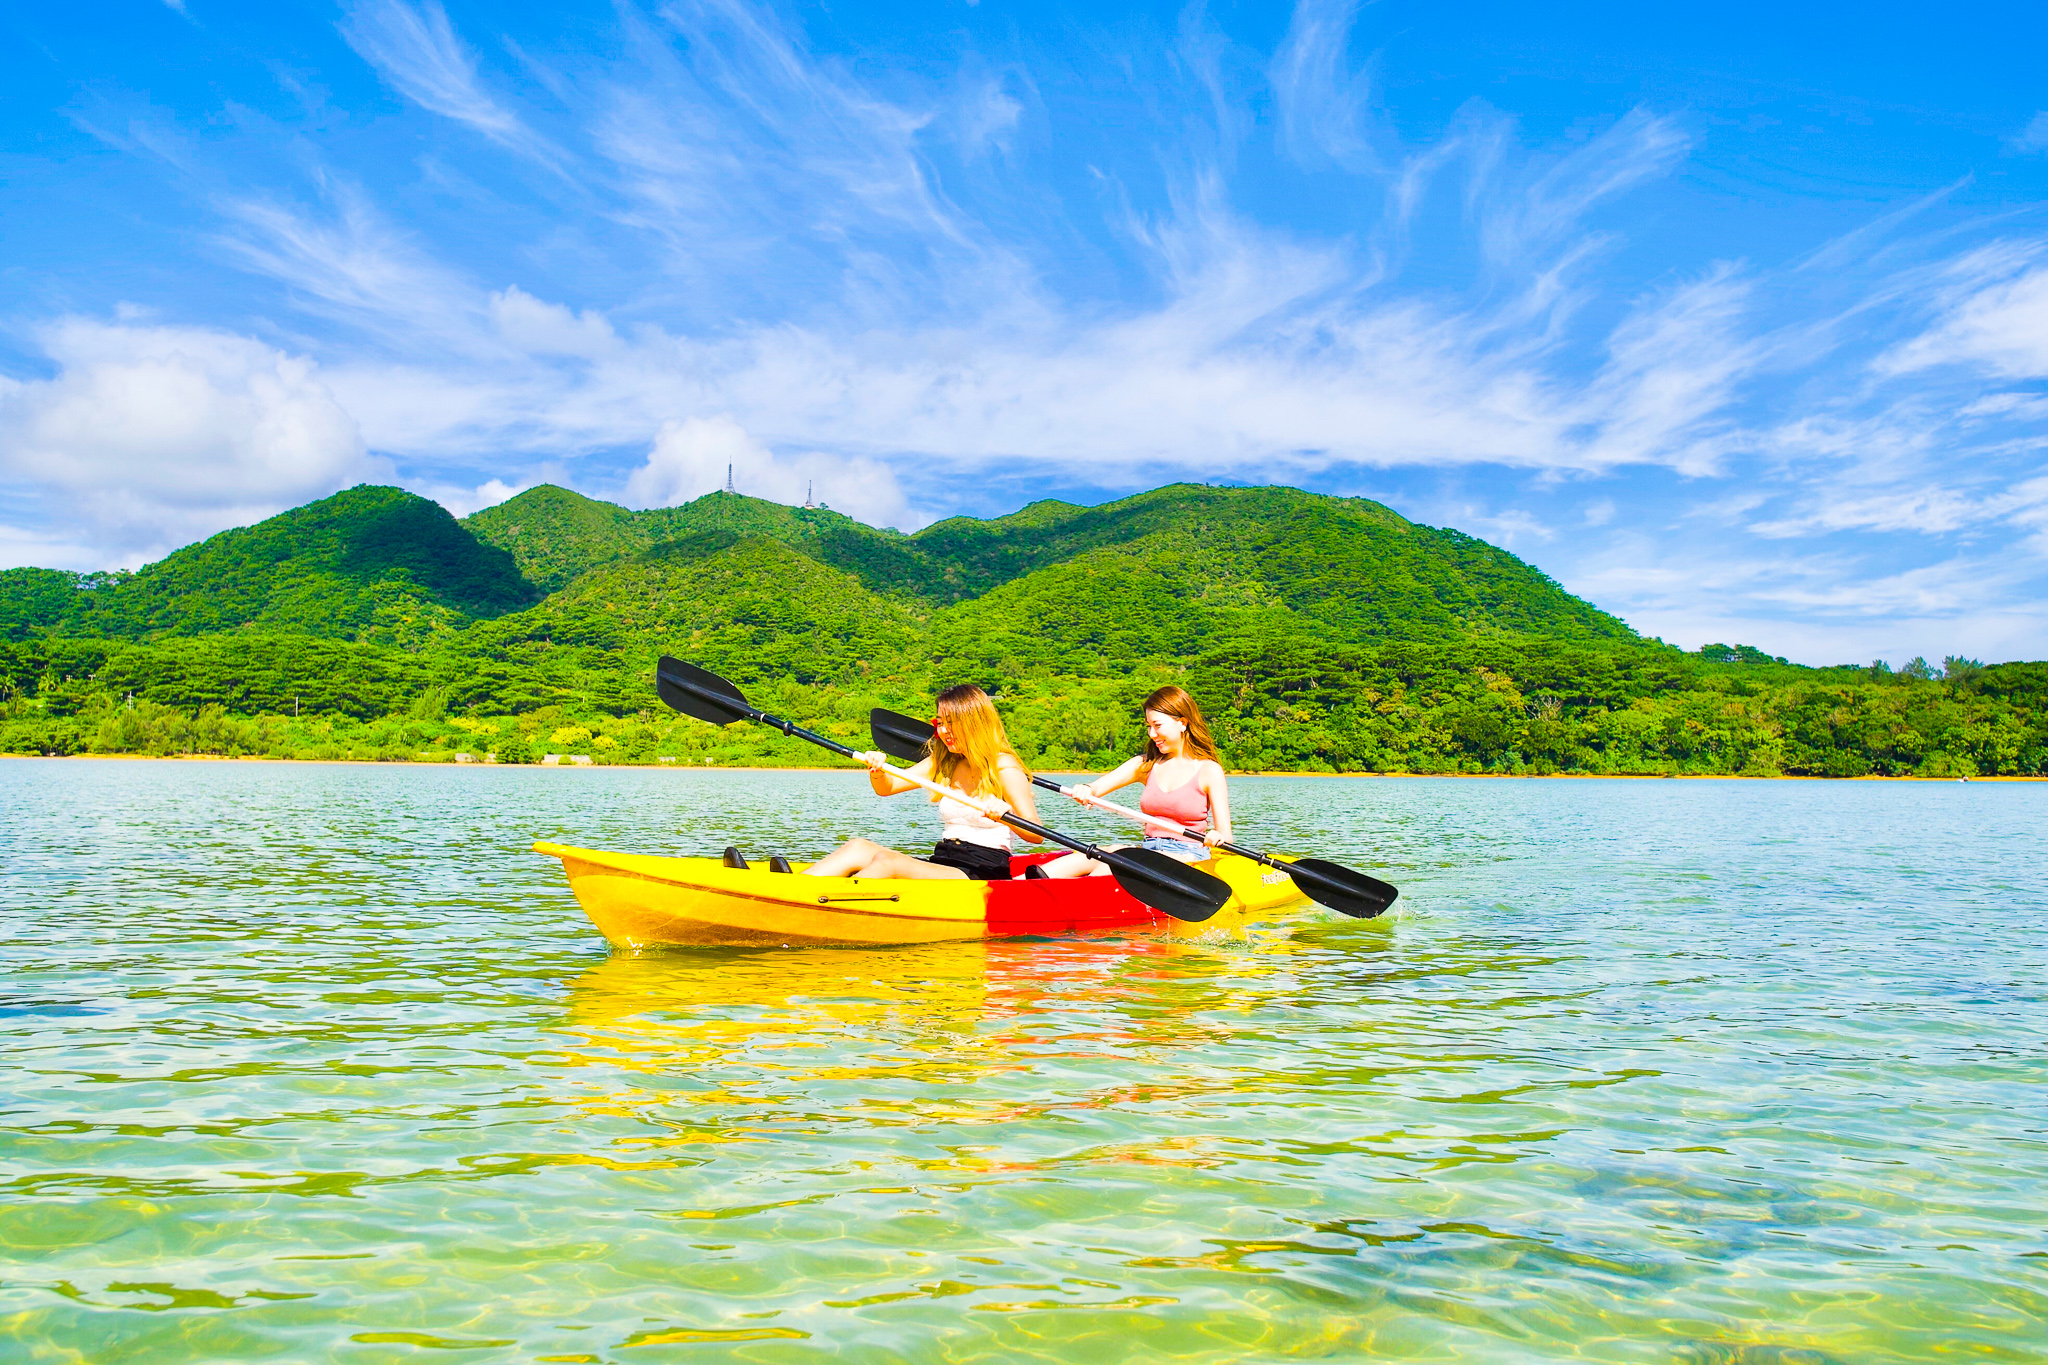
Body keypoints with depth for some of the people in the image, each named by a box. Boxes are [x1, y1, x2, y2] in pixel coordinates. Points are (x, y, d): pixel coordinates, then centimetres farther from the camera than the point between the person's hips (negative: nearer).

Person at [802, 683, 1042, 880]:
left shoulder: (1004, 767, -4)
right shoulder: (942, 763, 15)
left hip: (983, 876, -7)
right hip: (941, 863, 7)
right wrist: (877, 772, -12)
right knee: (859, 848, -14)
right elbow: (885, 788, 11)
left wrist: (1004, 815, -34)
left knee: (888, 861, -27)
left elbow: (1036, 834, -13)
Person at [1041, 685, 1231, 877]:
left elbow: (1225, 837, -4)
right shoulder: (1146, 765, 15)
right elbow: (1097, 787, 3)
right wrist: (1085, 790, -22)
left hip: (1186, 857, -5)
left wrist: (1217, 838, -29)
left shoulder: (1209, 770, 0)